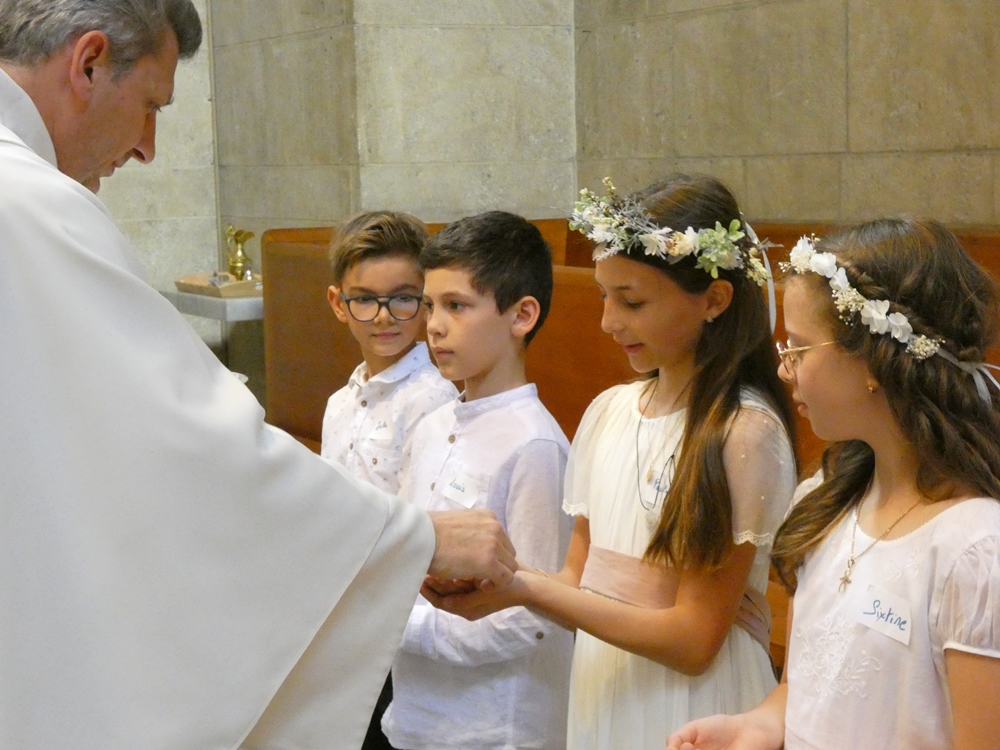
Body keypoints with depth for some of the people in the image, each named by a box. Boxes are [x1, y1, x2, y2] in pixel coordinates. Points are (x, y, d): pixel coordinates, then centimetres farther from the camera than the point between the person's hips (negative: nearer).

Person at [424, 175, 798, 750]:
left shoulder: (745, 431, -18)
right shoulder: (609, 412, 3)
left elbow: (694, 641, -18)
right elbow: (579, 577, 6)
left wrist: (525, 588, -22)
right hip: (600, 696, 6)